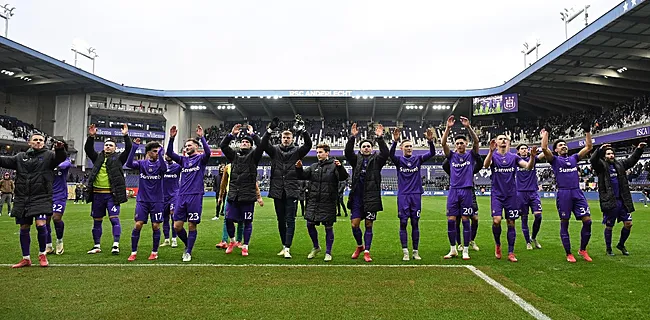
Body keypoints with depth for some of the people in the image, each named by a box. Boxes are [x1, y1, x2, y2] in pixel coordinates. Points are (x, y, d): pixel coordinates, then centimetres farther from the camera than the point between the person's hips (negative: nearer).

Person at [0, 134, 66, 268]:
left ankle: (42, 254, 6)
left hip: (41, 198, -4)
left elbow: (61, 157, -16)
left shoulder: (48, 155, 3)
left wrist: (59, 149, -38)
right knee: (24, 228, 9)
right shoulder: (20, 157, 15)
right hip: (22, 199, 4)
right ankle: (26, 258, 22)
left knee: (40, 224, -15)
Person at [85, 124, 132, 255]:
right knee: (97, 221, 11)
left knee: (114, 218, -9)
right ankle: (97, 246, 21)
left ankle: (116, 245, -6)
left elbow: (128, 149, -6)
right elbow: (88, 149, 3)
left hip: (112, 194, -4)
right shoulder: (98, 158, 14)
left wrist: (126, 136, -17)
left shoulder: (118, 158, 5)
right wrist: (91, 137, -11)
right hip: (97, 194, 4)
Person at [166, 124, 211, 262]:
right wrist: (171, 138, -7)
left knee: (192, 226, 1)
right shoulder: (183, 159, 16)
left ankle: (188, 252, 13)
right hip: (181, 196, 5)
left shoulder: (201, 159, 3)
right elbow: (170, 153, 3)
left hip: (195, 196, -5)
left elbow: (207, 152, -19)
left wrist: (202, 137, -23)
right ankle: (187, 244, 27)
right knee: (177, 226, 3)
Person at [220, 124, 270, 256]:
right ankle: (232, 241, 29)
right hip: (233, 195, 3)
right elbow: (223, 145, 6)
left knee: (247, 222, 2)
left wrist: (252, 134, -9)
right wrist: (231, 134, -1)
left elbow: (262, 145, -11)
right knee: (229, 219, 5)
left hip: (248, 195, -3)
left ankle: (245, 246, 14)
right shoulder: (234, 155, 15)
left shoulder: (253, 156, 5)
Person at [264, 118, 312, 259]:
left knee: (290, 220, -5)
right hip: (277, 190, 3)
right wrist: (270, 129, -19)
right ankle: (284, 246, 23)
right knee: (281, 220, 11)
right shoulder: (275, 150, 9)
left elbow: (308, 144, -10)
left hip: (292, 191, -3)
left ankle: (287, 248, -7)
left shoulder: (297, 151, 5)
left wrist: (303, 131, -24)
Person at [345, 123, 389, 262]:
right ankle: (359, 246, 24)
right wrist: (352, 137, -16)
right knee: (354, 224, -1)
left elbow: (385, 153, -10)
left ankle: (367, 251, 13)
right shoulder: (356, 159, 11)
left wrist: (380, 138, -20)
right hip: (357, 197, 1)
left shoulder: (376, 159, 8)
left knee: (369, 225, 3)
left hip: (371, 197, -1)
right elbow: (348, 152, -5)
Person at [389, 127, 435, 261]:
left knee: (415, 224, 6)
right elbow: (391, 154, -19)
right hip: (403, 196, -2)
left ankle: (415, 251, 14)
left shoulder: (418, 159, 7)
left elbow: (432, 153, -6)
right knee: (403, 223, -1)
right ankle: (405, 252, 4)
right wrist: (395, 141, -36)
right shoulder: (399, 160, 1)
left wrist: (430, 141, -24)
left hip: (416, 195, 2)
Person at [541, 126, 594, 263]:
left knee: (587, 220, -3)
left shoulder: (574, 158, 20)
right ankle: (568, 254, 11)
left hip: (578, 193, 4)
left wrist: (587, 131, 14)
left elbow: (588, 147, 20)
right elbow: (544, 148, -10)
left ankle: (583, 250, 14)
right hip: (563, 194, -4)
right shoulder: (555, 160, 7)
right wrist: (545, 132, -2)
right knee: (564, 224, 2)